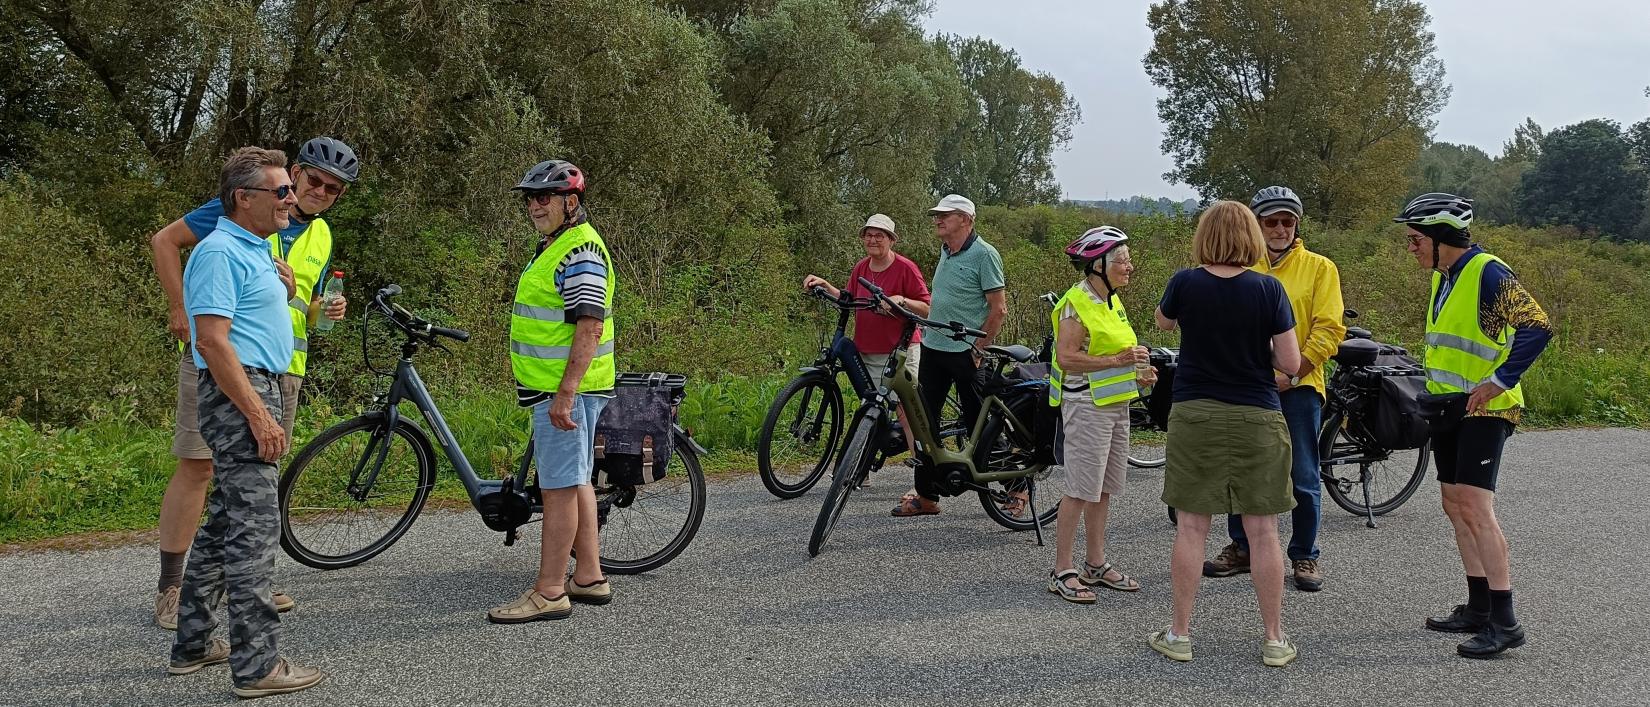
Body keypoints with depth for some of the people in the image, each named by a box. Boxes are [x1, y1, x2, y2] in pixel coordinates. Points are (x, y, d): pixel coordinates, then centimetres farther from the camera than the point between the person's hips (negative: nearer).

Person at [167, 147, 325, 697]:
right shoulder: (220, 252, -14)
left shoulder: (255, 250, 18)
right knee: (254, 526, -10)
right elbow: (213, 341, -22)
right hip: (239, 395, -11)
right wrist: (259, 417, -23)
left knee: (225, 522, 15)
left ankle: (193, 643, 24)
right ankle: (257, 665, -7)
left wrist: (284, 289, 12)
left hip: (257, 391, 11)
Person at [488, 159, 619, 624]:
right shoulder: (556, 246, 18)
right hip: (559, 388, 11)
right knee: (576, 481, 14)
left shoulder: (581, 251, -16)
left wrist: (565, 393, -27)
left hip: (567, 391, -11)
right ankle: (589, 577, 22)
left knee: (559, 487, -7)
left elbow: (589, 327, -24)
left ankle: (548, 593, -3)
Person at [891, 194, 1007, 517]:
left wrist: (978, 348, -15)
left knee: (978, 423, 0)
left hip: (965, 353, -8)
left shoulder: (984, 254, -12)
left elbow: (998, 308, -14)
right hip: (934, 348, 8)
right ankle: (926, 495, 15)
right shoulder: (945, 251, 13)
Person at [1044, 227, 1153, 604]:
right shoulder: (1076, 303, -14)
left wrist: (1137, 373, 11)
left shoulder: (1112, 302, 15)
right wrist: (1119, 360, -23)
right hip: (1086, 404, -9)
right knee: (1080, 490, -6)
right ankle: (1062, 572, 1)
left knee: (1103, 489, 13)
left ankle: (1096, 565, 22)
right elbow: (1067, 358, -21)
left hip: (1116, 403, 9)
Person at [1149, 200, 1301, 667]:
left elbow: (1163, 322, 17)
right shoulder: (1269, 289, -7)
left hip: (1195, 416, 1)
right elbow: (1291, 363, -7)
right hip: (1257, 419, 0)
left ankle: (1179, 634, 14)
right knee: (1263, 531, 6)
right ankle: (1275, 639, 15)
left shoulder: (1185, 283, -5)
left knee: (1191, 526, 7)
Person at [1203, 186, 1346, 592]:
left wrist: (1291, 374, -14)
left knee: (1304, 478, 2)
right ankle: (1241, 548, 24)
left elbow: (1328, 329, -6)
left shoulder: (1319, 268, 0)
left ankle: (1304, 555, 15)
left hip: (1299, 387, -3)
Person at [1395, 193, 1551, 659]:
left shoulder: (1489, 273, -16)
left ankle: (1504, 621, -11)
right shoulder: (1442, 277, 13)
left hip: (1484, 410, -9)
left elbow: (1537, 326, -24)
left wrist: (1500, 381, -25)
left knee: (1475, 507, -15)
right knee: (1456, 508, 11)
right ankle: (1478, 609, 20)